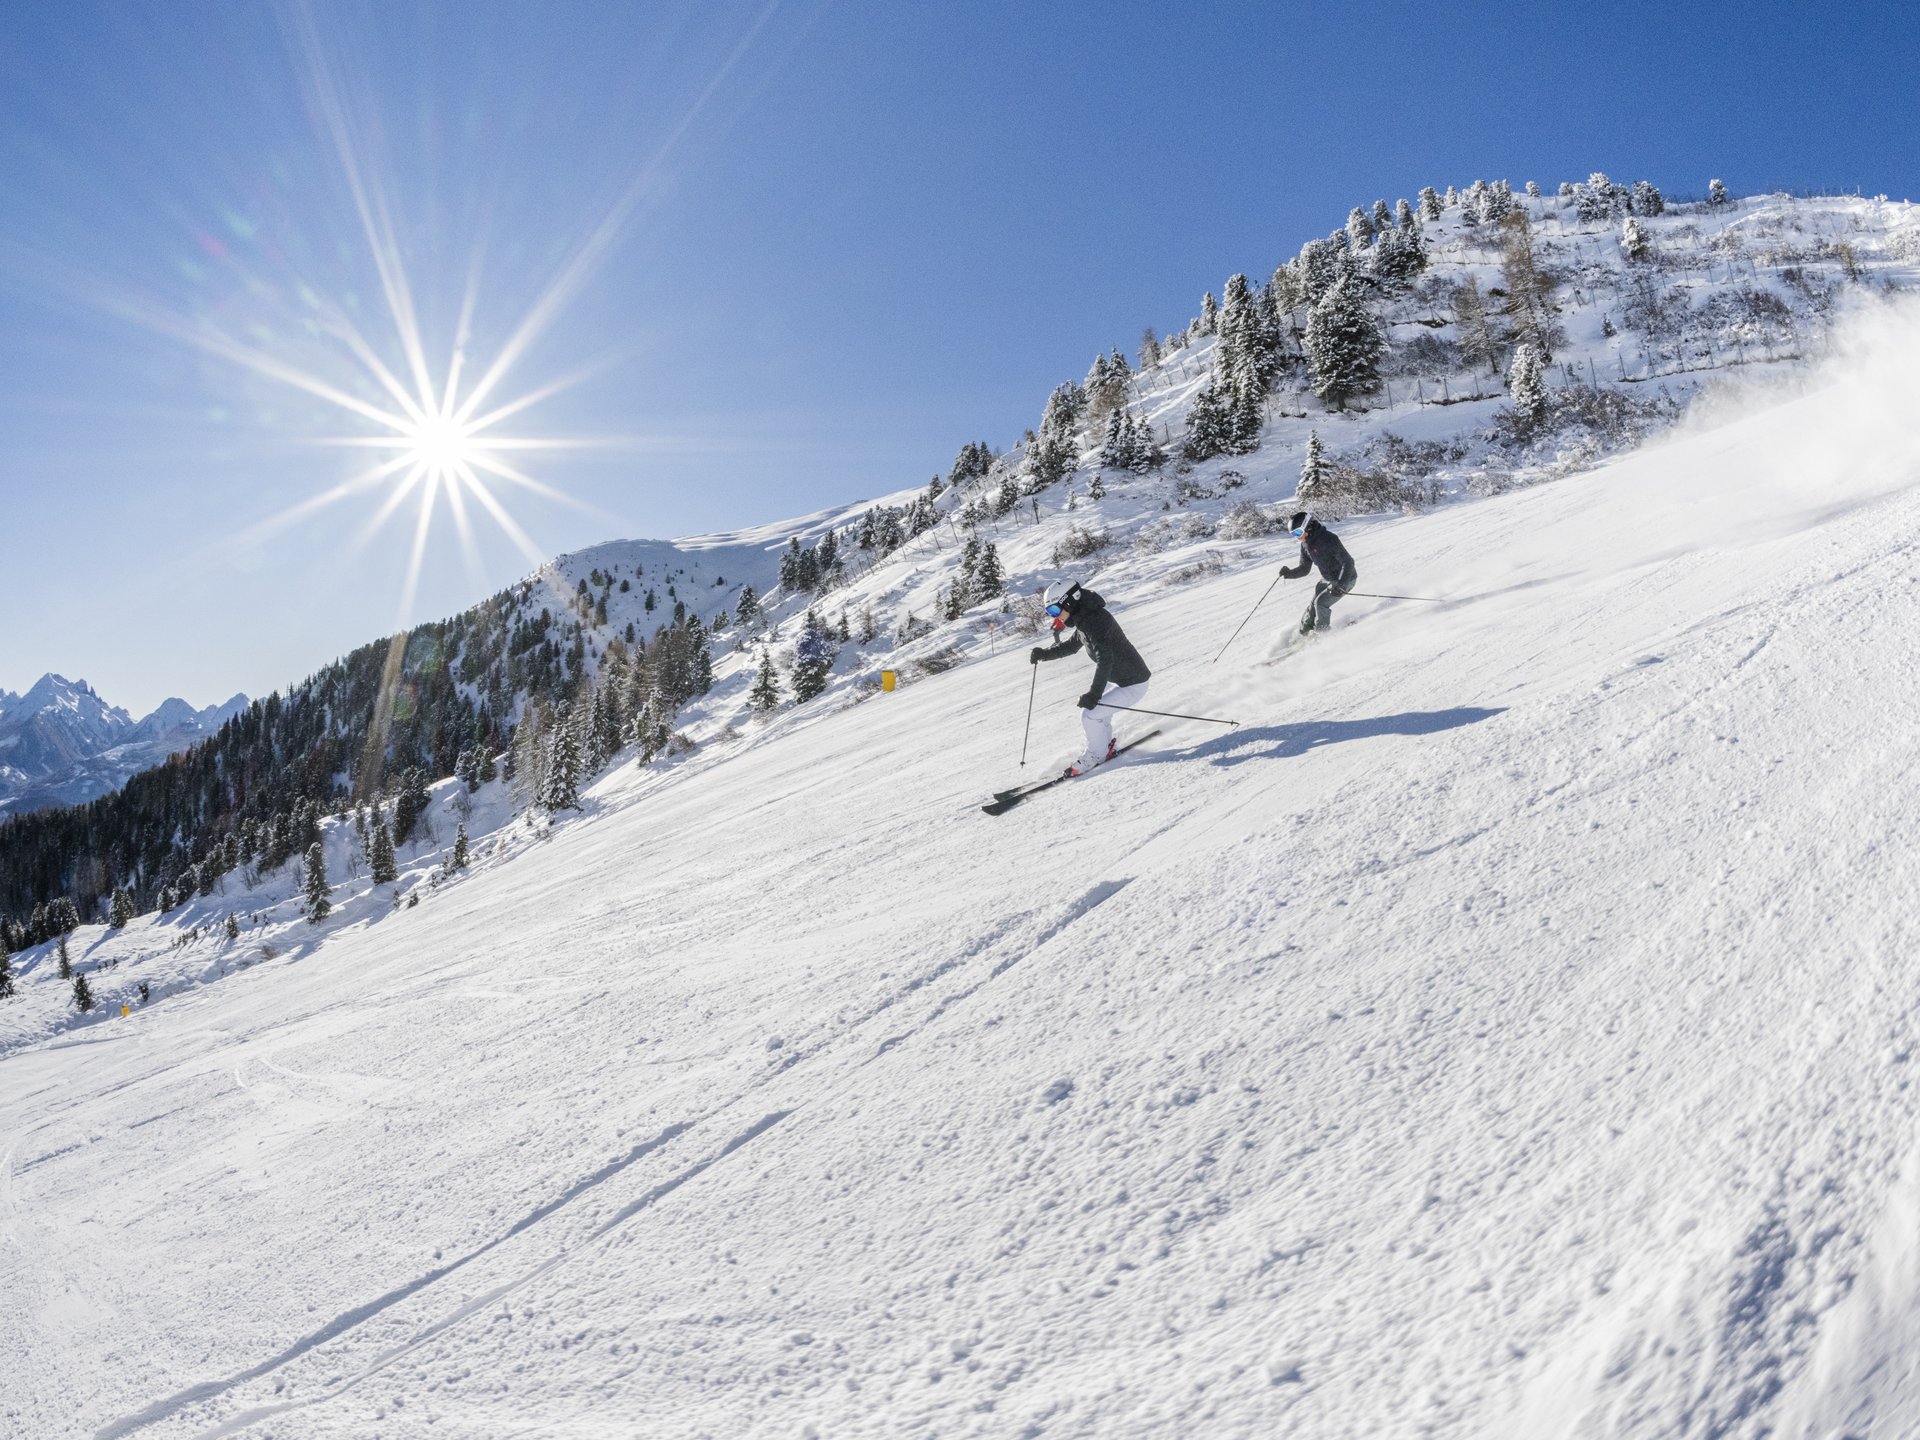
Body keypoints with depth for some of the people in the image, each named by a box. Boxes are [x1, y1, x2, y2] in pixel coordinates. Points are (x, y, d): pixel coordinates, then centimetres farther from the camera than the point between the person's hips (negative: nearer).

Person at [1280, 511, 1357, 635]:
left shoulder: (1328, 539, -29)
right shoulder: (1305, 545, -3)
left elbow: (1347, 562, -29)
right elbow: (1304, 569, 8)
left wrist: (1340, 585, -39)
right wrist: (1288, 572, -13)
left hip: (1345, 579, -8)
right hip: (1328, 579, 8)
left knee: (1321, 602, -18)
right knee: (1313, 605, 7)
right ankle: (1304, 632, 24)